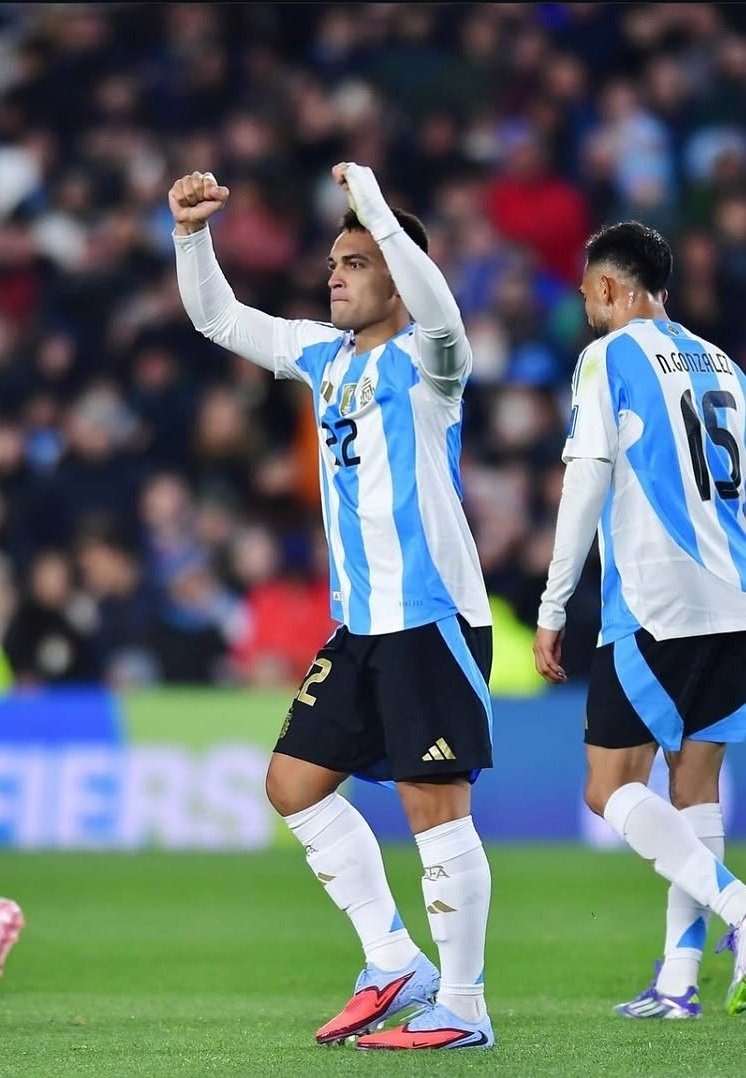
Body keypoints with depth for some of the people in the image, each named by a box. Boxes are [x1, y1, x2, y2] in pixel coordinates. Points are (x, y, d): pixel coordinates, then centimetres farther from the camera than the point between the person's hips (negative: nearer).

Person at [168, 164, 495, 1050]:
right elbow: (218, 318, 20)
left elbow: (436, 306, -34)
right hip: (361, 621, 9)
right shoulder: (325, 354, 13)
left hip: (433, 614, -9)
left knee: (435, 809, -8)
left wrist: (374, 206, -35)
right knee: (295, 784, 10)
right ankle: (394, 964, 16)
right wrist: (191, 234, 5)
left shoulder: (422, 357, -9)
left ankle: (462, 1008, -2)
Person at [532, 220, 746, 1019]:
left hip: (651, 609, -7)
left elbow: (586, 486, -8)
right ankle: (678, 982, 7)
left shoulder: (611, 358, -2)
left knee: (612, 789, -4)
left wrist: (551, 611, -5)